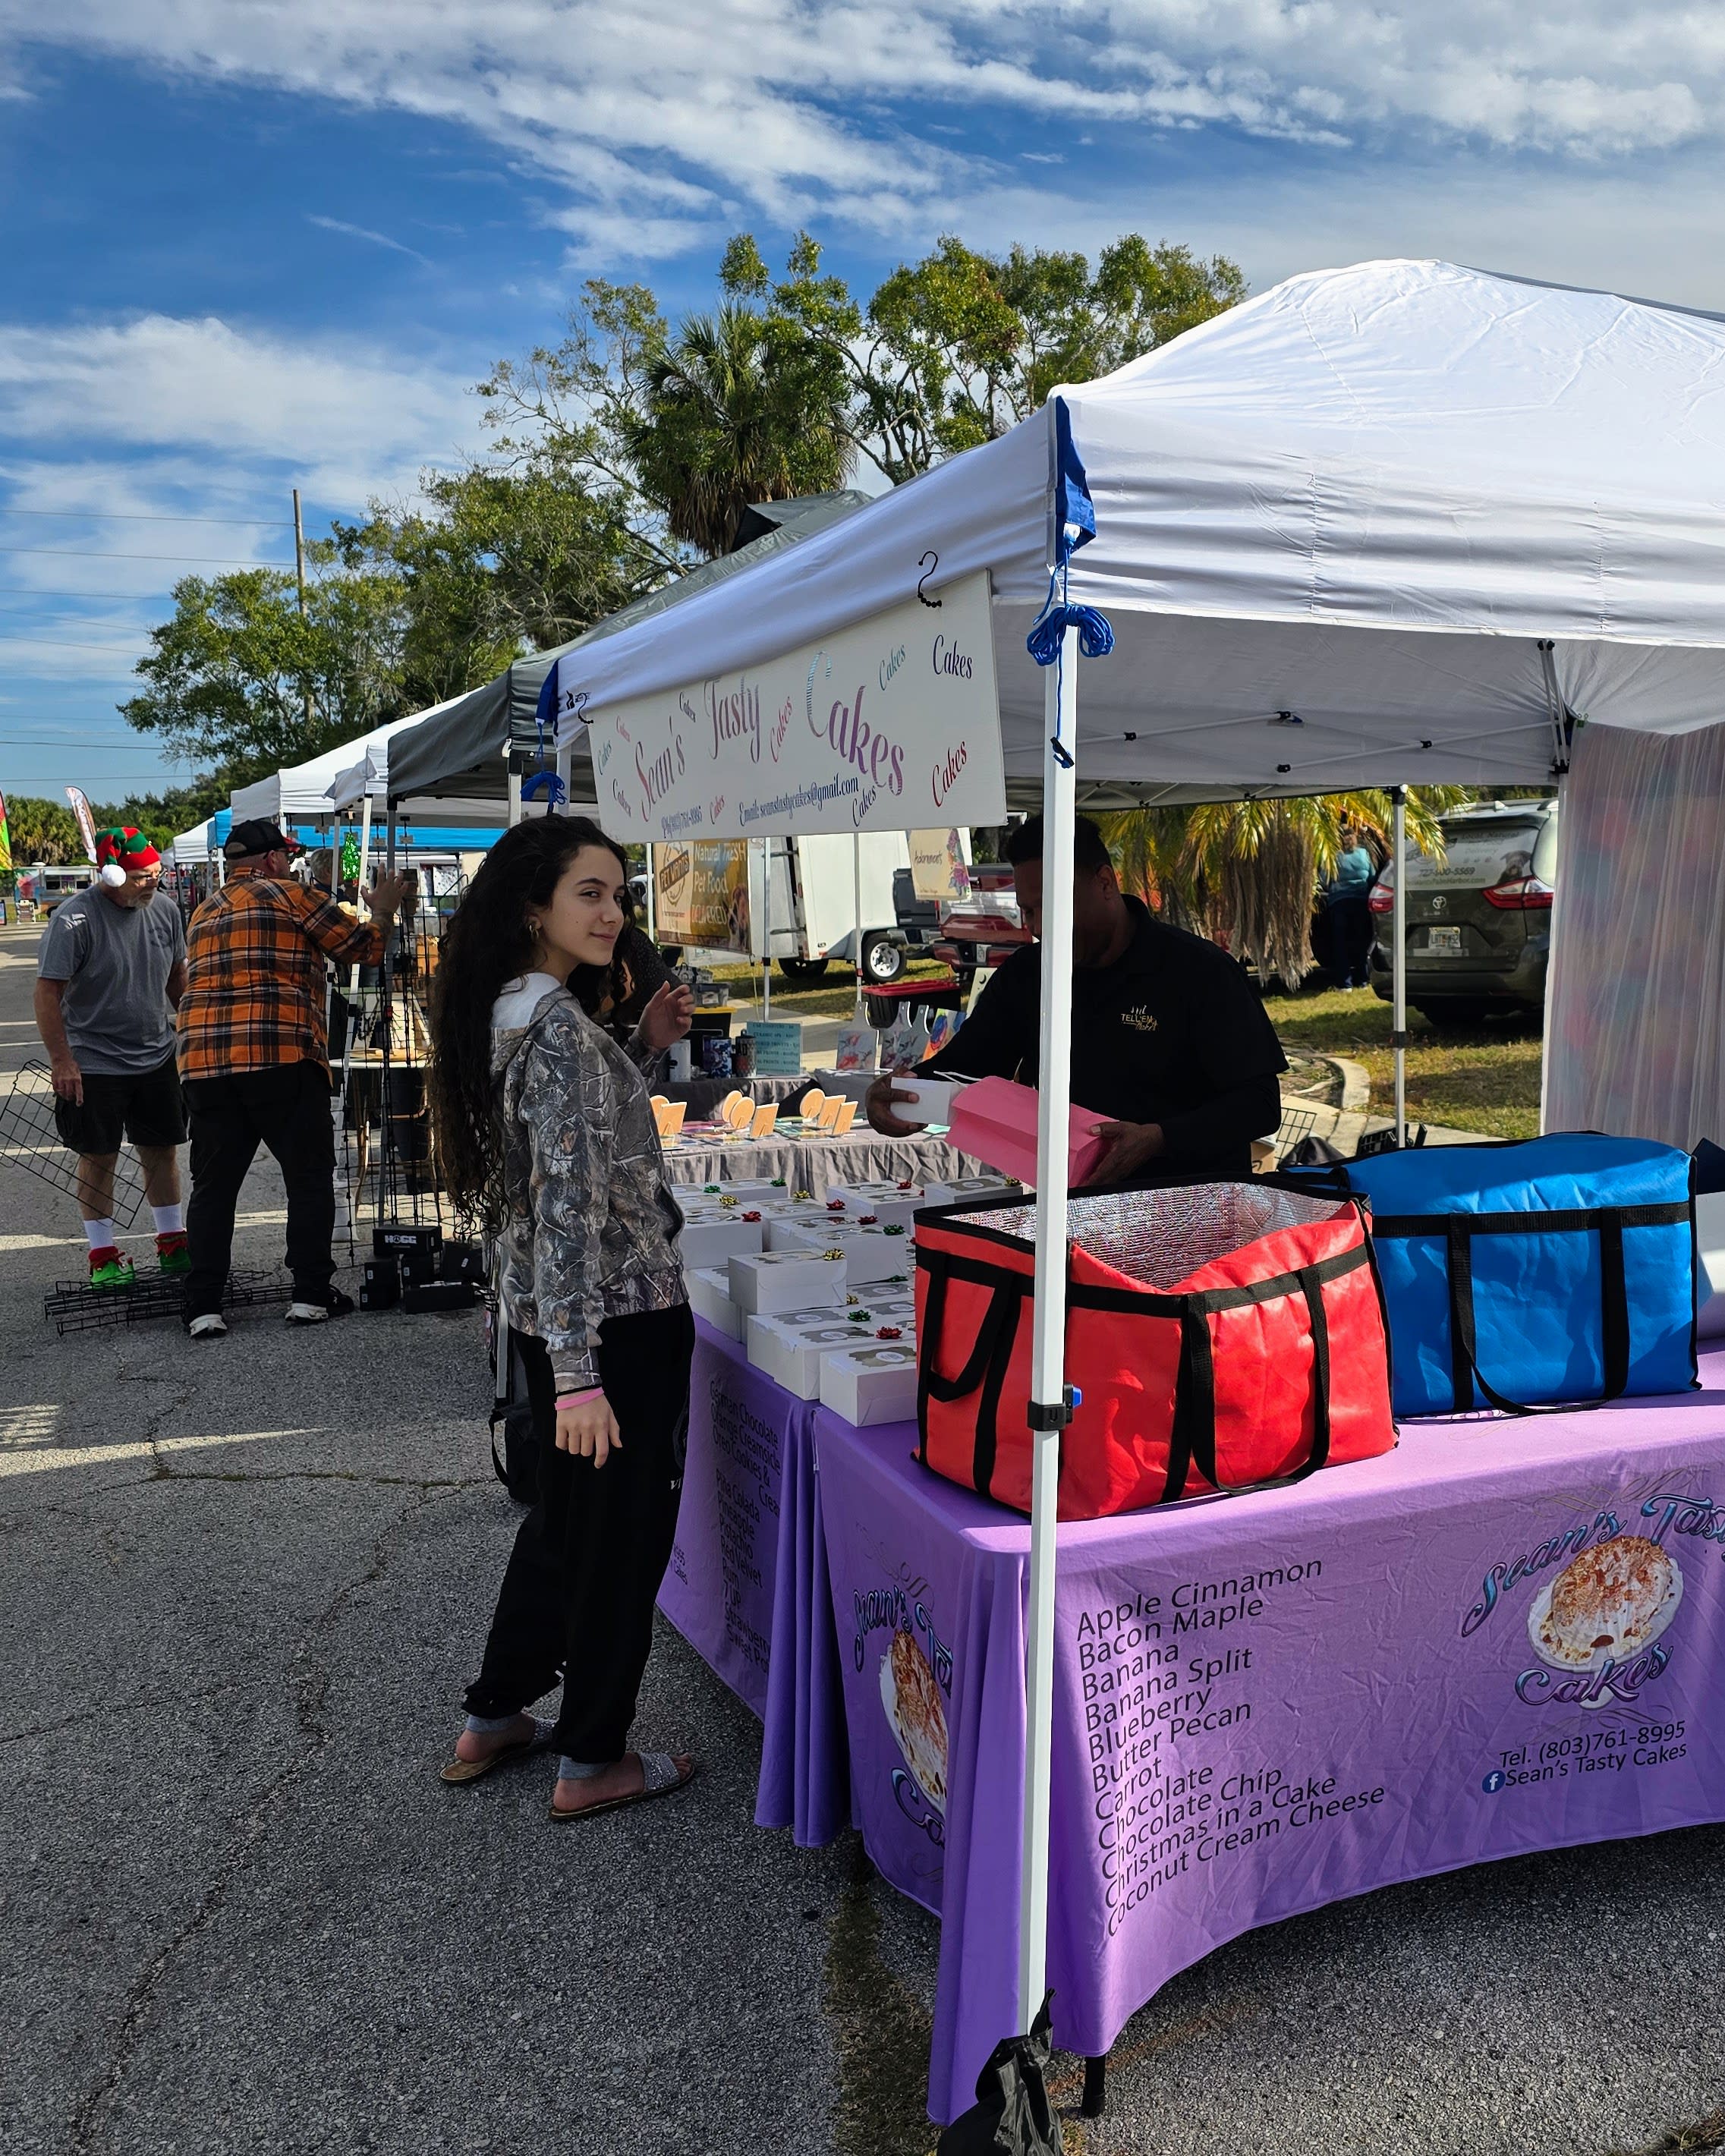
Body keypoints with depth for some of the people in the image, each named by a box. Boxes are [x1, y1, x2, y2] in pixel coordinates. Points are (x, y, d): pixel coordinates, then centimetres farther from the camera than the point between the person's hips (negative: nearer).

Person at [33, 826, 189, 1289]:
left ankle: (173, 1242, 27)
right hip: (94, 1065, -5)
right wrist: (62, 1061, -17)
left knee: (162, 1151, 13)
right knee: (99, 1158, 4)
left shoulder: (164, 908, 0)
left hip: (157, 1058, 5)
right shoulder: (75, 919, -17)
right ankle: (103, 1255, 15)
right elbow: (48, 993, -15)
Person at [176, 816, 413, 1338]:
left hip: (203, 1060, 6)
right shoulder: (289, 895, 2)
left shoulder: (204, 913, 22)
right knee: (309, 1176, 6)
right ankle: (311, 1294, 7)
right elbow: (363, 947, 5)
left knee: (213, 1186, 8)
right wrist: (383, 908, 25)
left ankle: (203, 1308, 5)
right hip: (281, 1059, -6)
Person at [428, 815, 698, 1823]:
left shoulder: (506, 1013, 7)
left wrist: (646, 1048, 10)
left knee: (565, 1516, 24)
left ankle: (494, 1721, 38)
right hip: (617, 1319, -9)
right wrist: (579, 1377, -27)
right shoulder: (563, 1029, -22)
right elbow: (570, 1204, -26)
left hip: (549, 1316, 9)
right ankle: (592, 1762, 23)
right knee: (624, 1534, 7)